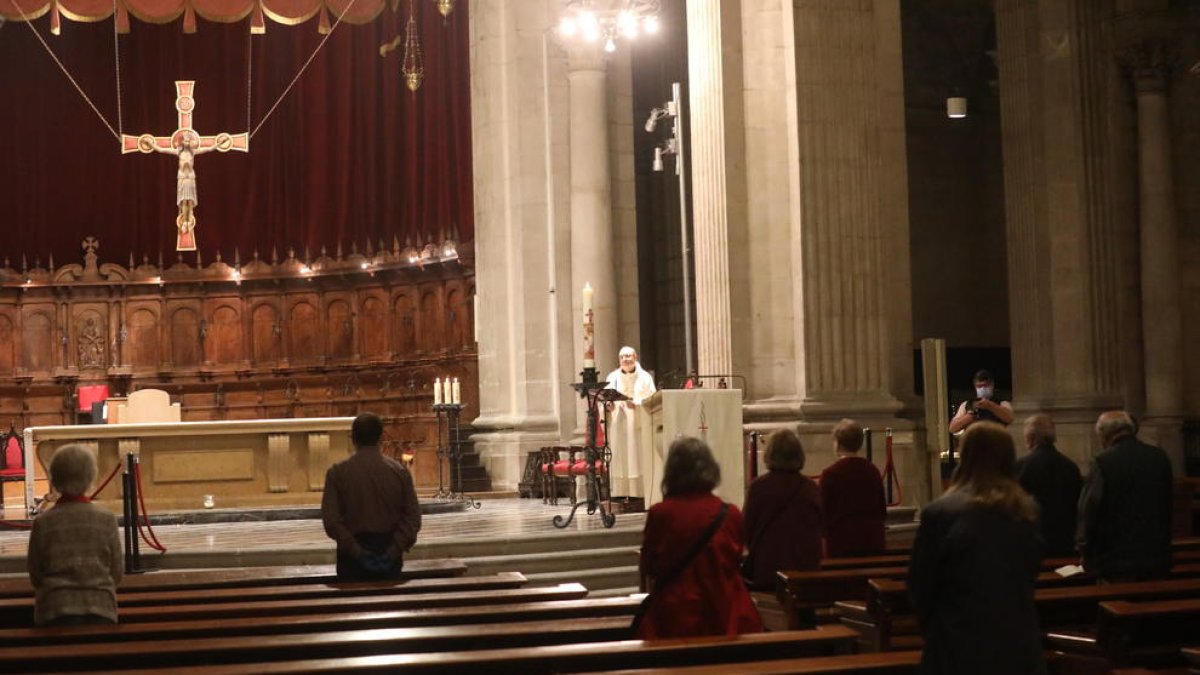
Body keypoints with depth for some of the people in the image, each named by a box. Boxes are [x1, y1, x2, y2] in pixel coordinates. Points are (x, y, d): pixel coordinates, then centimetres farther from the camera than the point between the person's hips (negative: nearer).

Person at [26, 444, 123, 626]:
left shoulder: (43, 522, -3)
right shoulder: (107, 519, -3)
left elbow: (35, 574, 4)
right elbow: (117, 571, 3)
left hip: (55, 611, 0)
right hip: (100, 608, 0)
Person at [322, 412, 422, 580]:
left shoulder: (338, 472, -6)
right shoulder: (399, 471, -2)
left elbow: (330, 519, -12)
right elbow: (413, 516, -6)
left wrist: (355, 549, -11)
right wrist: (395, 549, -8)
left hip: (353, 554, -1)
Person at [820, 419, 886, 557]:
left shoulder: (830, 474, -10)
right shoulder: (873, 470, 6)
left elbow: (824, 511, -6)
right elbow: (882, 510, 12)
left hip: (842, 542, -5)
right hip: (873, 542, 5)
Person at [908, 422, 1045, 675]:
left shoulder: (941, 512, -13)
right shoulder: (1027, 510, 2)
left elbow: (920, 585, -5)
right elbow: (1030, 574, 13)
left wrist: (933, 629, 12)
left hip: (962, 644, -4)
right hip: (1019, 639, 4)